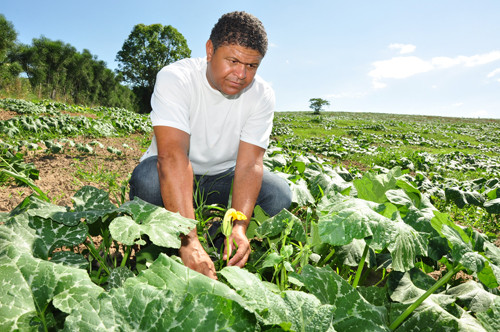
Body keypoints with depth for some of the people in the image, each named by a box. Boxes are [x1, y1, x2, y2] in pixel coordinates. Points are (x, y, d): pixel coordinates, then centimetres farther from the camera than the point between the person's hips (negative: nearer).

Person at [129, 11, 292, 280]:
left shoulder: (261, 95, -15)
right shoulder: (175, 78, -24)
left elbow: (249, 164, -21)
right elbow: (172, 156, -37)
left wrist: (239, 226, -38)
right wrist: (189, 241, -46)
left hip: (222, 177, 3)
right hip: (172, 177, -2)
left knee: (278, 195, -21)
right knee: (147, 179, -35)